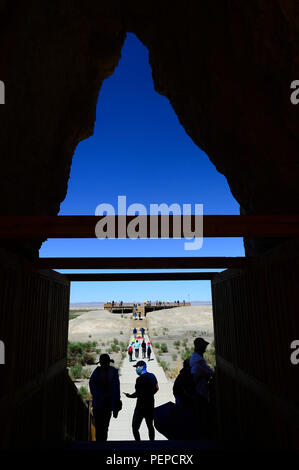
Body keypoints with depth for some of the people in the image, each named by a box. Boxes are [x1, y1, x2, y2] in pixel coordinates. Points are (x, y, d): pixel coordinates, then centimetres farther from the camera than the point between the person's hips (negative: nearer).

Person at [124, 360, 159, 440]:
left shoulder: (140, 379, -19)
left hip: (141, 405, -7)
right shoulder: (152, 376, 4)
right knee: (150, 426, 18)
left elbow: (137, 393, -20)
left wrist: (130, 395, -4)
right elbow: (157, 388, 14)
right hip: (151, 404, 8)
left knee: (135, 426, 2)